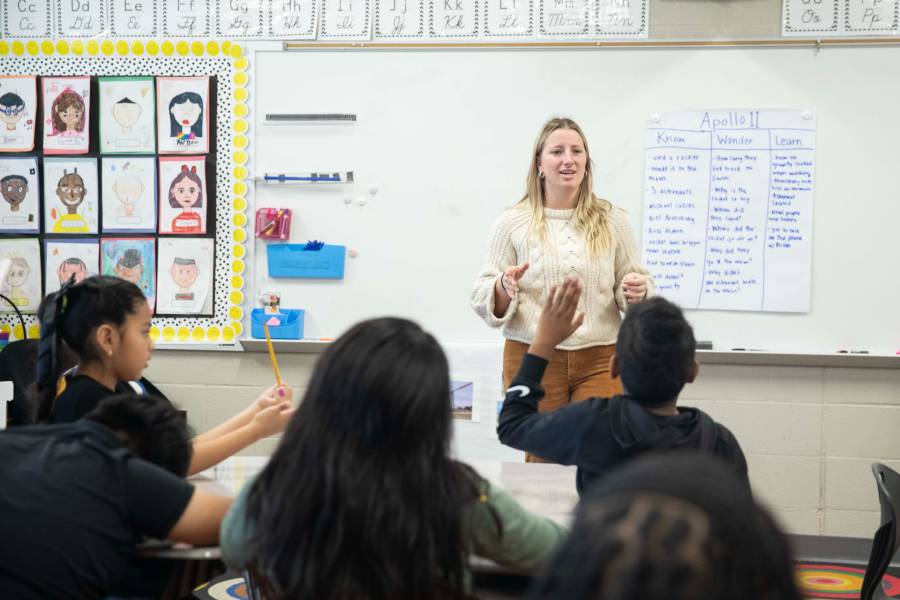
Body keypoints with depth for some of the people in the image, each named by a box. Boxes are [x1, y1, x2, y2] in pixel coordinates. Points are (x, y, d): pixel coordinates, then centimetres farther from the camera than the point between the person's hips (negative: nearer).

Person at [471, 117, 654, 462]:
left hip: (600, 359, 1)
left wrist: (637, 292, -10)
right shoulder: (512, 223, 2)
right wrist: (504, 287, -19)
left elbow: (634, 289, 13)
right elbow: (483, 299, 3)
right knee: (542, 461, 4)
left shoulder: (613, 221, 7)